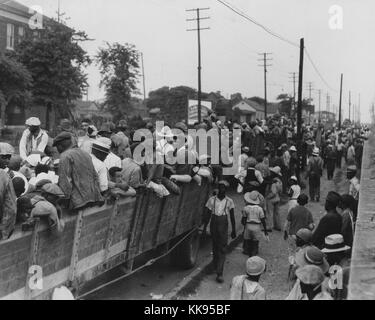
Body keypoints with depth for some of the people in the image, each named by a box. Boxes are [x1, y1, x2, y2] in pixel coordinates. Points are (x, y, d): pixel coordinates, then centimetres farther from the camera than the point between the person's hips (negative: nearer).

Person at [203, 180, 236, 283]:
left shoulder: (229, 201, 0)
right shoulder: (212, 200, 1)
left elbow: (232, 217, 5)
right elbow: (207, 216, 4)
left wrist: (233, 230, 5)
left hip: (224, 227, -1)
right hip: (213, 226, 2)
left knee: (222, 250, -7)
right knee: (215, 247, 13)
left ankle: (219, 274, -10)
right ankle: (216, 265, 36)